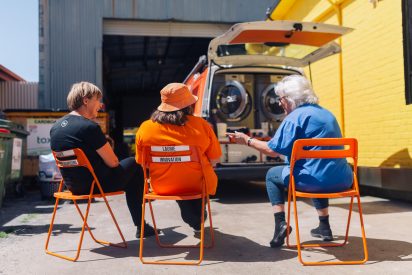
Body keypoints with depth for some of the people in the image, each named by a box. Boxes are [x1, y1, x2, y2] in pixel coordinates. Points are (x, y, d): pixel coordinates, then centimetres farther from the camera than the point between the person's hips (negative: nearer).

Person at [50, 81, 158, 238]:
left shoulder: (55, 127, 2)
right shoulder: (89, 127, -23)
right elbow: (112, 162, -18)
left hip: (72, 185, 9)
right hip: (95, 185, -8)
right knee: (134, 164, 13)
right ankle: (141, 227, 20)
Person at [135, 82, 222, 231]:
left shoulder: (144, 128, -10)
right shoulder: (201, 124, -13)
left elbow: (141, 162, 2)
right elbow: (214, 160, -6)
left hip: (162, 187, 1)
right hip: (199, 185, -1)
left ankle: (193, 219, 52)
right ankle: (198, 219, 52)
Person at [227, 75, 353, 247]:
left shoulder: (295, 116, -7)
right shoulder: (326, 113, 18)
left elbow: (273, 150, -9)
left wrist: (247, 140, 6)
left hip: (317, 180, -7)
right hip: (342, 180, 8)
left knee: (272, 175, 16)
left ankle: (280, 223, 6)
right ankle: (324, 227, 38)